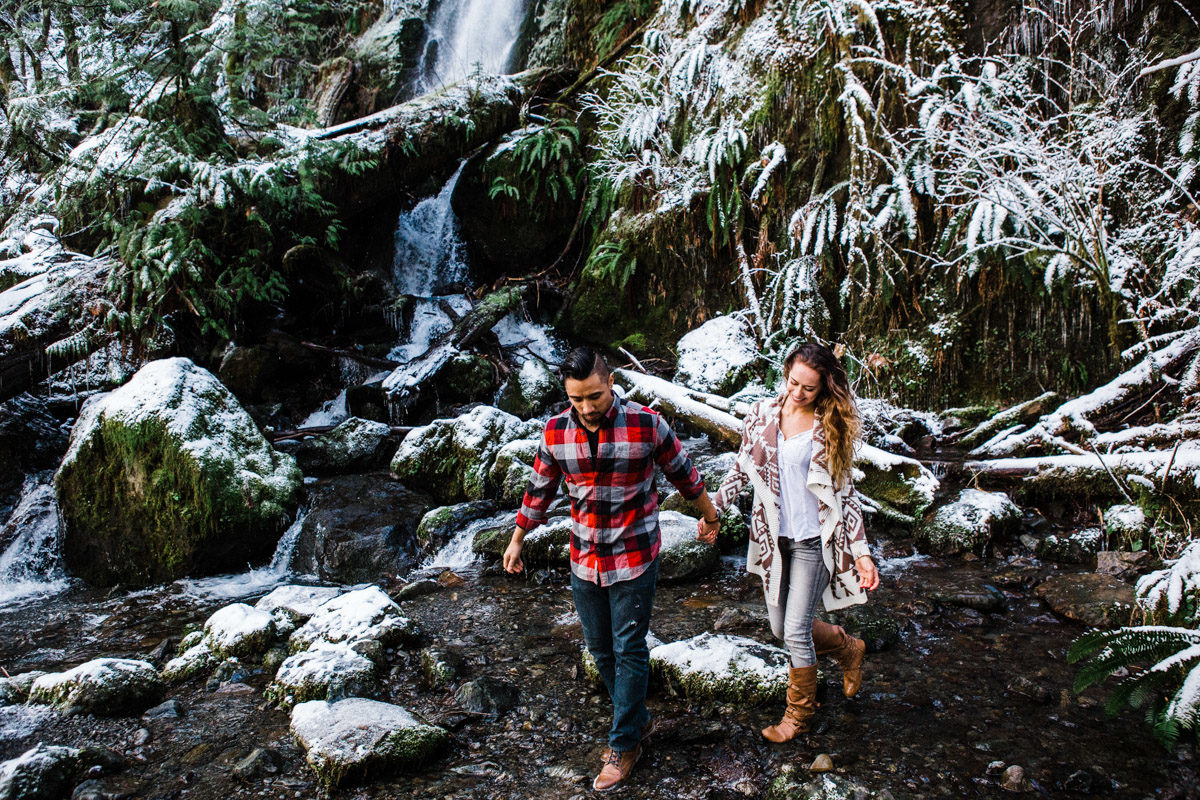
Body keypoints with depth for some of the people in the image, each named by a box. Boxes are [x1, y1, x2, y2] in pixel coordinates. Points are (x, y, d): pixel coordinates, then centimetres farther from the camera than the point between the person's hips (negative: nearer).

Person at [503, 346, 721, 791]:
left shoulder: (646, 424, -16)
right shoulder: (556, 432, -6)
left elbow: (682, 474, 0)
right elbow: (540, 489, 9)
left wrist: (709, 515, 13)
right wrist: (517, 540, 18)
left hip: (634, 558, -4)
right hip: (584, 560, 4)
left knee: (629, 651, 4)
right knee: (601, 649, 15)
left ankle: (624, 744, 20)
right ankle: (637, 719, 36)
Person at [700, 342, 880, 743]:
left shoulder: (830, 428, -8)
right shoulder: (762, 414, 0)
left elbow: (845, 492, -4)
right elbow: (742, 467, 12)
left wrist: (862, 552, -7)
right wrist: (713, 510, 10)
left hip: (812, 540, -4)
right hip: (773, 537, 4)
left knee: (796, 630, -5)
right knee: (780, 628, 11)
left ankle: (800, 712, 20)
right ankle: (847, 647, 40)